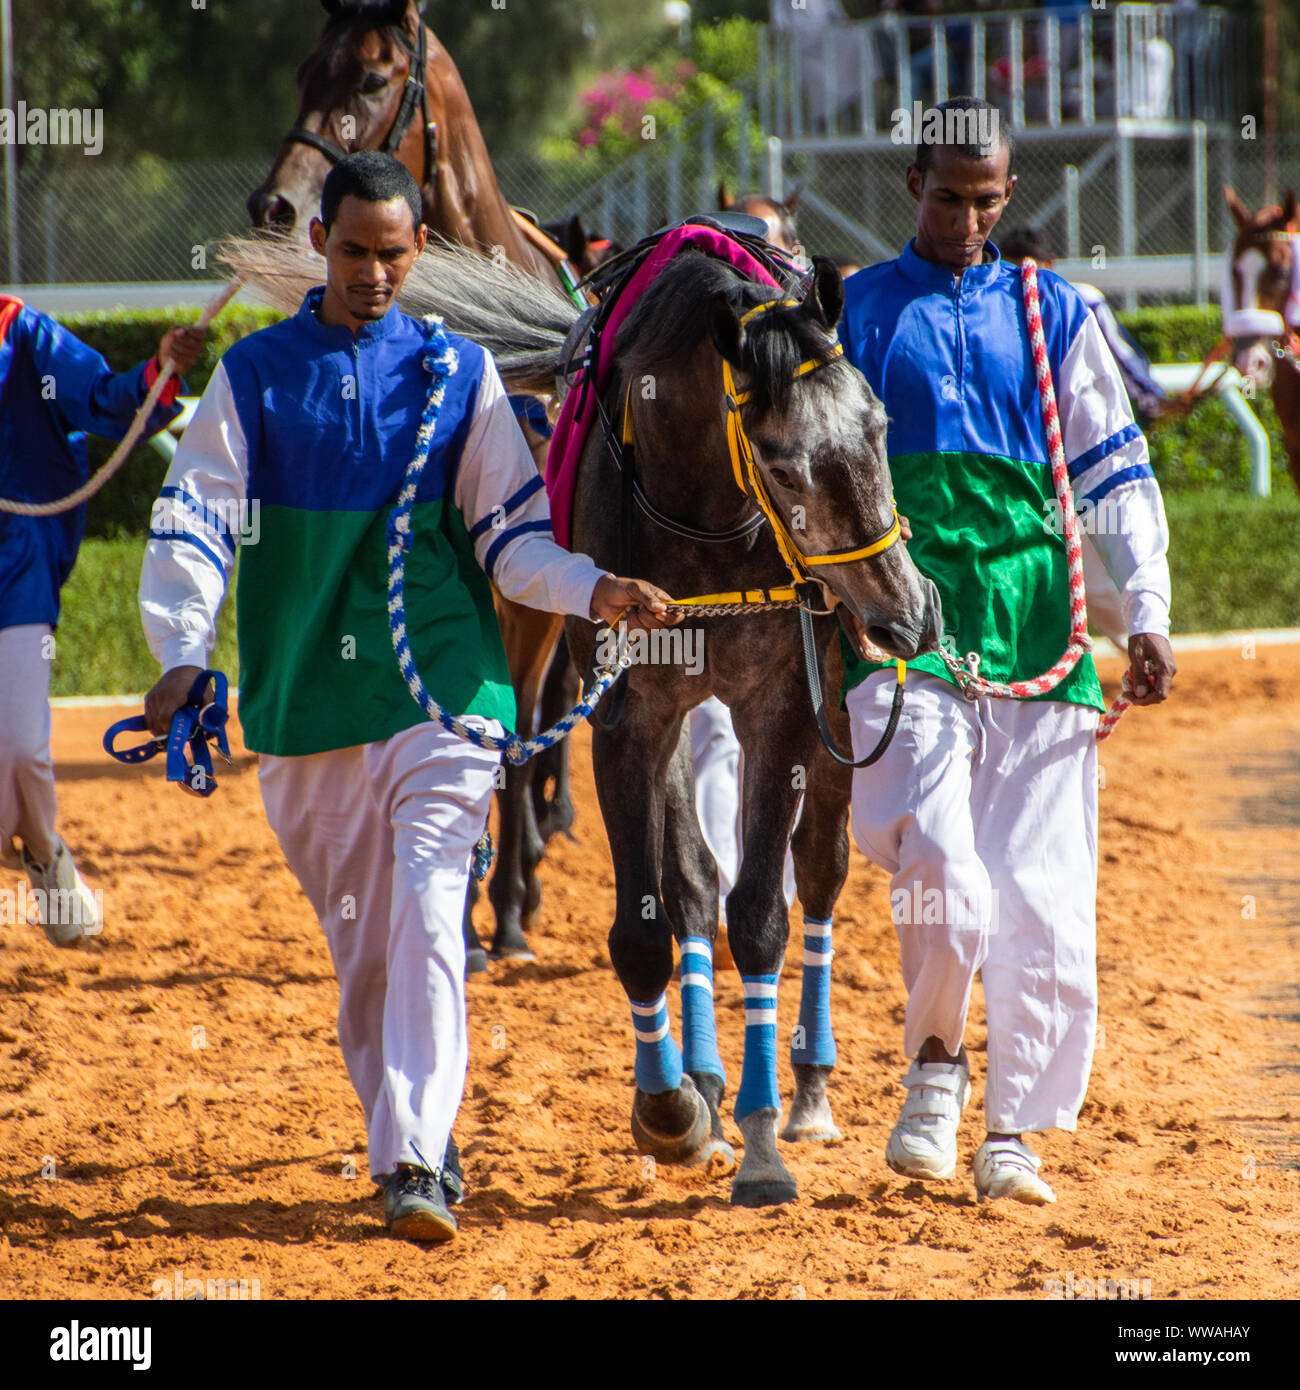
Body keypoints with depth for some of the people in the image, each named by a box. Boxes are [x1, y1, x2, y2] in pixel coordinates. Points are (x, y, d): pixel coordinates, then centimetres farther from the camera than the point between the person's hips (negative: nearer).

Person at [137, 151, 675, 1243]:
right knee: (357, 942, 8)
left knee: (428, 919, -16)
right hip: (302, 700, 2)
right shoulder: (255, 375, 8)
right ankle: (411, 1142, 23)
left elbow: (510, 532, 8)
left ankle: (414, 1163, -21)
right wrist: (184, 652, -14)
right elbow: (195, 520, 1)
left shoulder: (460, 373, 8)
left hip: (443, 688, -2)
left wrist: (592, 590, -11)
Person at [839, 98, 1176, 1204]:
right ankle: (937, 1058, 5)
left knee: (1043, 892, -3)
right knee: (937, 864, -19)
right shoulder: (850, 314, 10)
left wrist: (1147, 613, 2)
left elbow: (1117, 470, 12)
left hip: (1035, 628, 2)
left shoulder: (1056, 315, 14)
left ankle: (1014, 1131, 6)